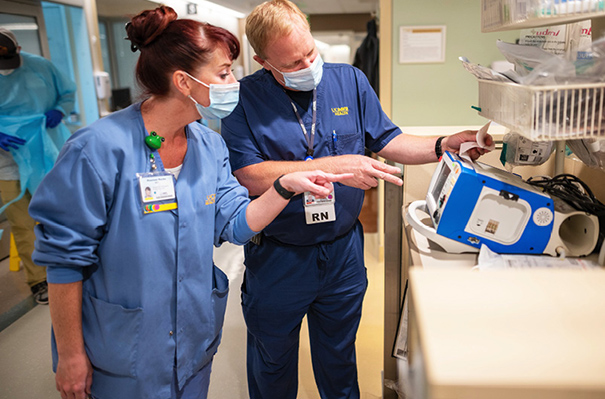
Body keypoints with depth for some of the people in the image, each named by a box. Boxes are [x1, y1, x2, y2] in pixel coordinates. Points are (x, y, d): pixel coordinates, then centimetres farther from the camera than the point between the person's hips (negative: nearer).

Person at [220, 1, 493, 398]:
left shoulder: (351, 81, 0)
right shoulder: (244, 98, -12)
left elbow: (387, 141, 4)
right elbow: (249, 175, -23)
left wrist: (443, 146, -13)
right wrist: (333, 167, -29)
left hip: (343, 252, 3)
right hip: (276, 258, -2)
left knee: (339, 359, 24)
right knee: (272, 365, 21)